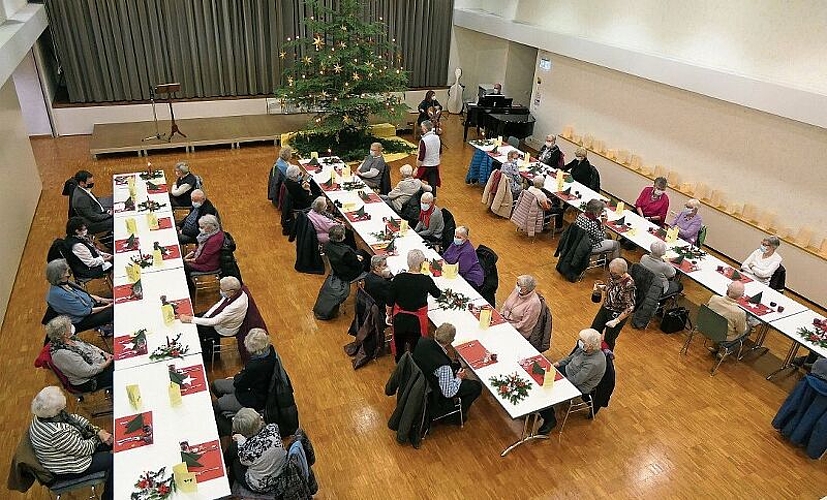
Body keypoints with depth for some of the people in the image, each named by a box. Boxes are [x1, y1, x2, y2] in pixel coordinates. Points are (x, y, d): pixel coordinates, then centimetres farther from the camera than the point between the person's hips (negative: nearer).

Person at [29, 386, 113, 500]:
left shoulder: (44, 414, -13)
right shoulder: (56, 433, -39)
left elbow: (73, 418, 1)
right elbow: (84, 449, -27)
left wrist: (97, 430, -8)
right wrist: (98, 437, -9)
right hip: (66, 470, -9)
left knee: (109, 441, 10)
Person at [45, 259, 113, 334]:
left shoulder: (64, 283, -2)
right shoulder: (59, 294, -28)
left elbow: (84, 294, 10)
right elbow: (84, 311, -23)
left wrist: (104, 300, 1)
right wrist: (106, 307, -16)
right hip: (80, 321, -9)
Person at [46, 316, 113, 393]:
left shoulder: (69, 338, -6)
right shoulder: (63, 353, -31)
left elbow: (87, 345, 13)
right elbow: (88, 371, -27)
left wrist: (103, 353, 0)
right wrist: (106, 364, -16)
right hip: (87, 381, -9)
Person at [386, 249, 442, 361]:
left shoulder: (398, 278, -15)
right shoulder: (426, 280, -17)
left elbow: (390, 301, -7)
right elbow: (437, 294, 4)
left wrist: (389, 314, 11)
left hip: (400, 318, 2)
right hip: (417, 320, -2)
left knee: (399, 344, 24)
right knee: (415, 348, 14)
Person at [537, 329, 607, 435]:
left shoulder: (594, 363, -34)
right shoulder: (584, 348, -10)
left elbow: (576, 380, -27)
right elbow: (571, 357, 12)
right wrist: (558, 363, 2)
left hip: (578, 387, -8)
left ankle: (550, 419, 10)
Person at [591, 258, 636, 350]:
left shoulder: (628, 285, -31)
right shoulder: (613, 275, -11)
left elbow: (630, 307, -24)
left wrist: (617, 320, -23)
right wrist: (601, 287, -11)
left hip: (619, 315, -7)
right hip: (606, 308, 7)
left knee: (608, 340, 11)